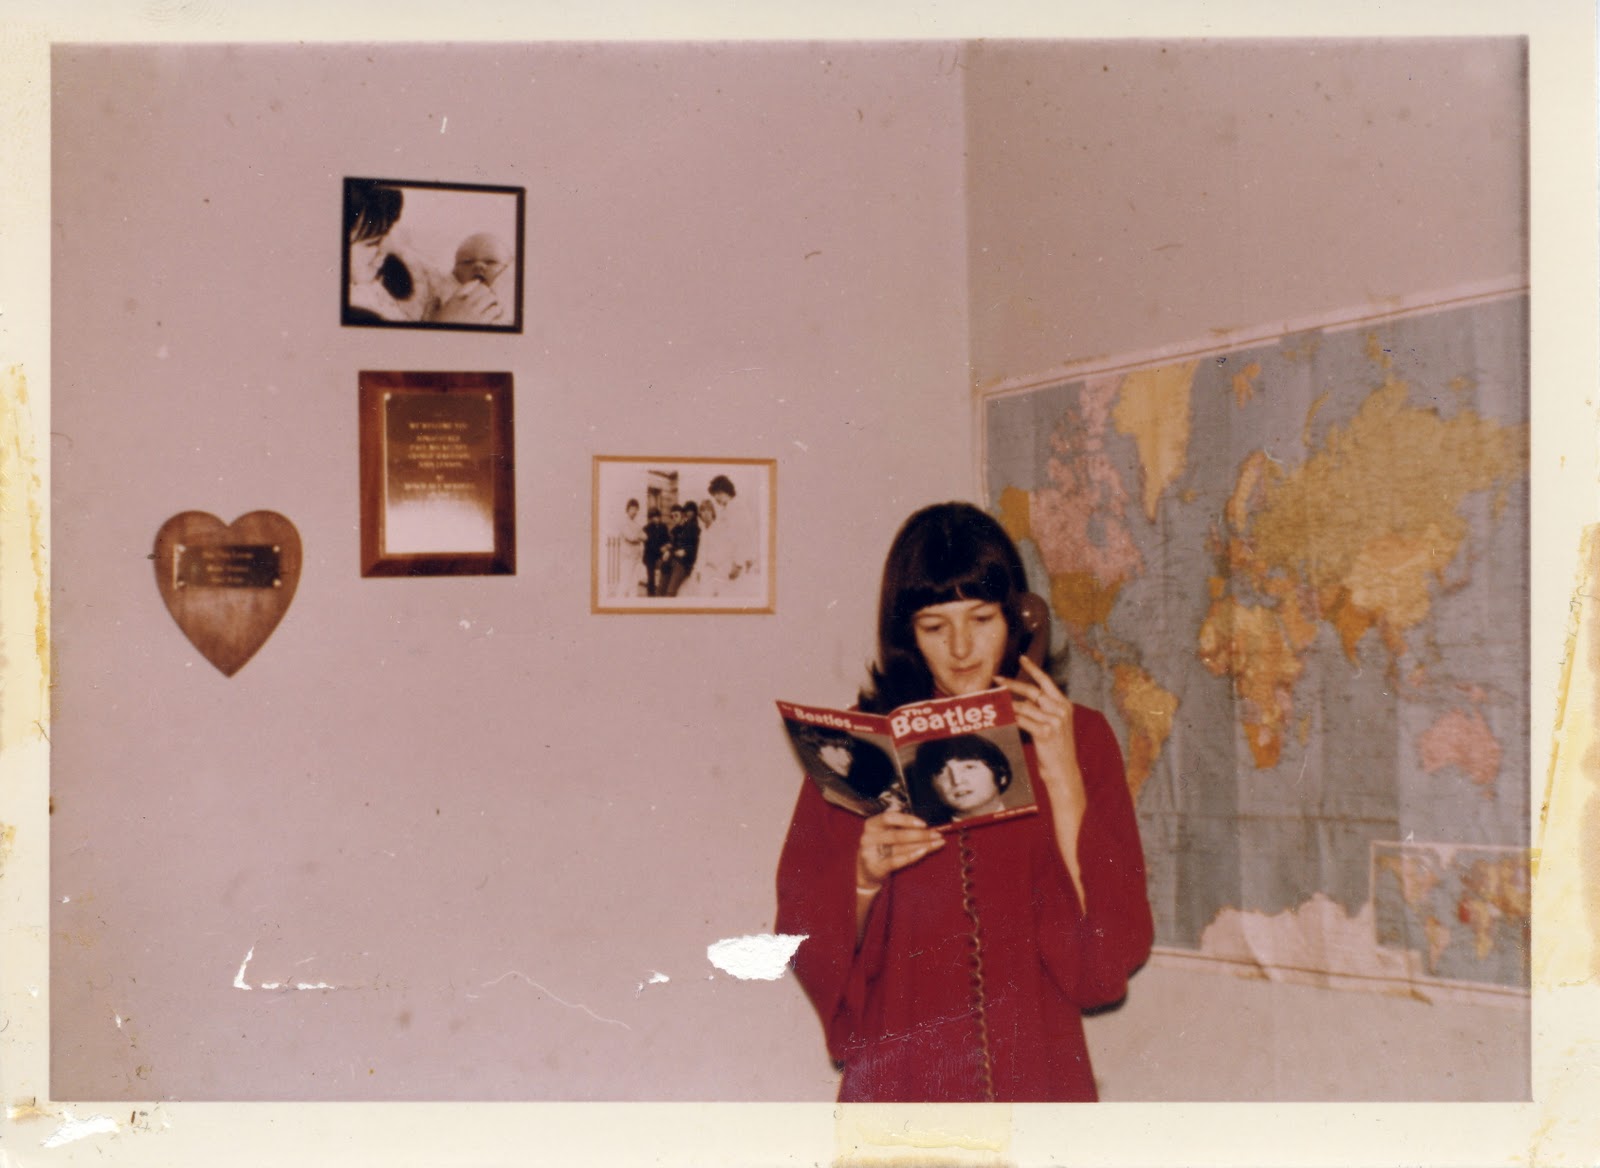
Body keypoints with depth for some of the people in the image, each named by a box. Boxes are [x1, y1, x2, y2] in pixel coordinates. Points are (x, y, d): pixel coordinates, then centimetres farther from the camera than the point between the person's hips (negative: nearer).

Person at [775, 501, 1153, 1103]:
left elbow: (1114, 949, -2)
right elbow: (808, 948, 6)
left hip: (1038, 1085, 0)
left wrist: (1063, 779, -9)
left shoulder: (1077, 737, 6)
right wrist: (864, 879, -12)